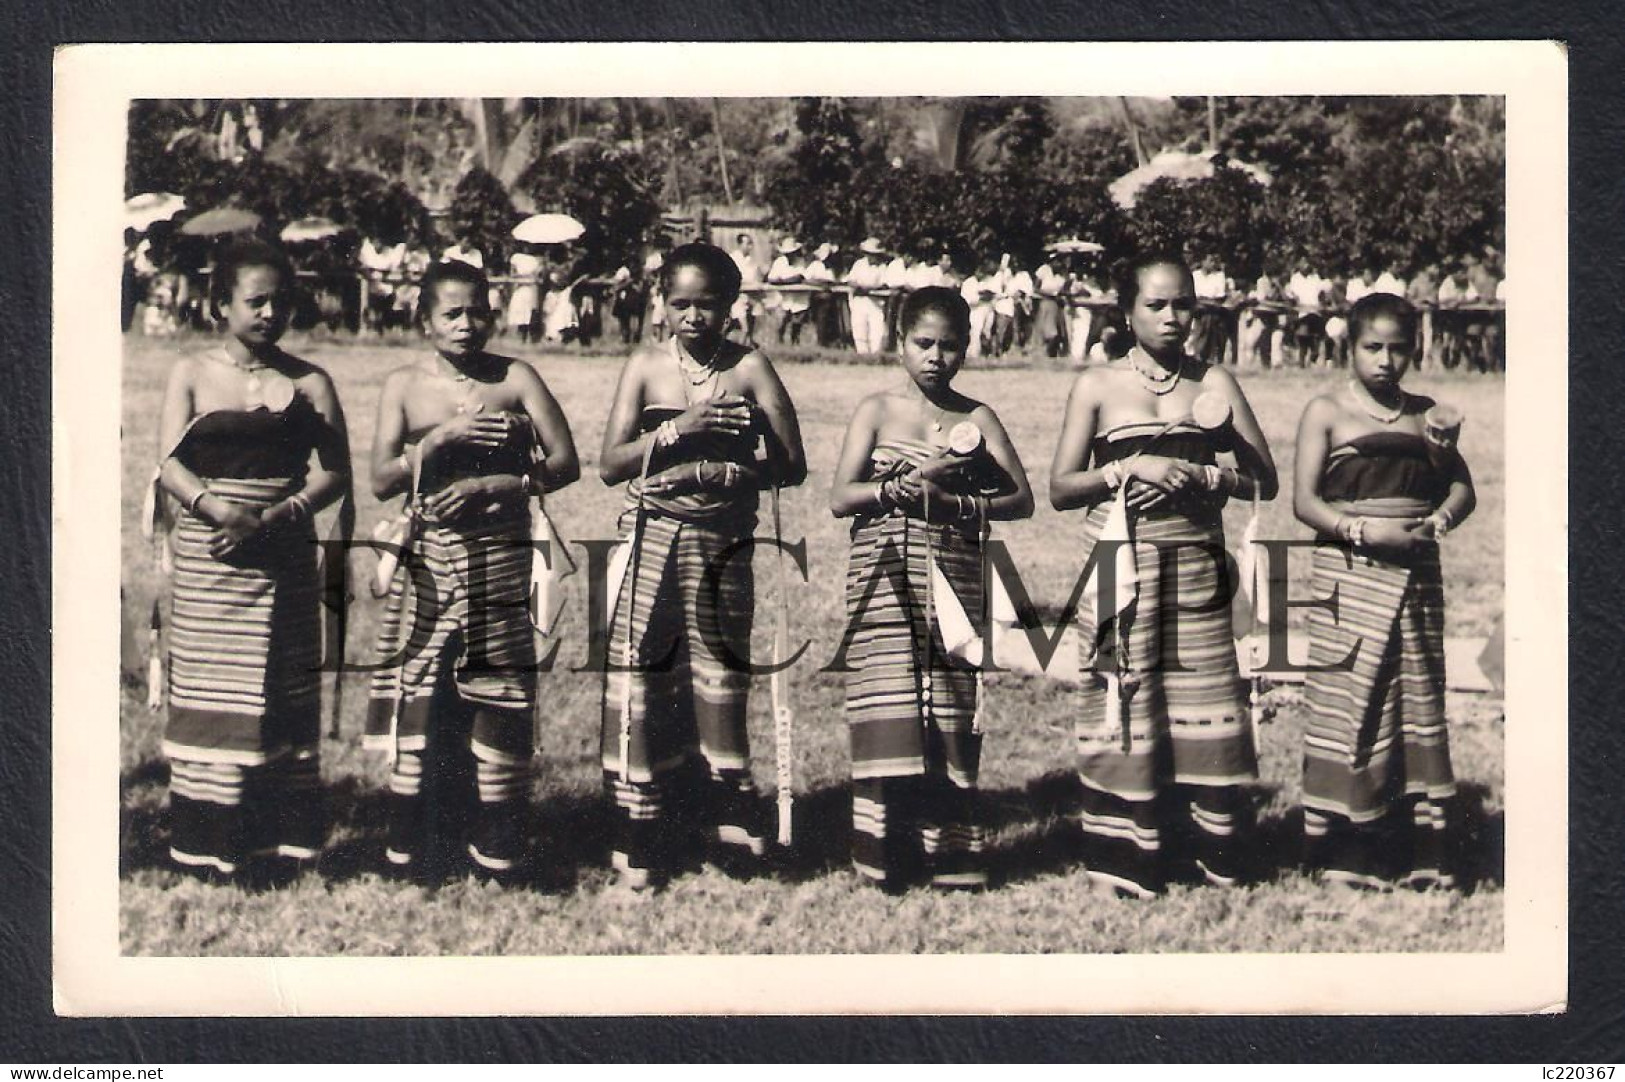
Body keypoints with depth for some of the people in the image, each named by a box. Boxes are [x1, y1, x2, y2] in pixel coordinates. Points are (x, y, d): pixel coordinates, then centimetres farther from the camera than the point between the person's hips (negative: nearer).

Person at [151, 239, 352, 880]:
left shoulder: (307, 382, 7)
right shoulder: (192, 375, 7)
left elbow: (334, 474, 0)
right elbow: (170, 466, -3)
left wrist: (272, 518, -15)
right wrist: (222, 511, -21)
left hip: (284, 558, 0)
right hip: (206, 560, 0)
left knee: (284, 698, 2)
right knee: (210, 695, 0)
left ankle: (285, 838, 8)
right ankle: (208, 845, 6)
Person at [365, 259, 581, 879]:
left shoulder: (516, 379, 3)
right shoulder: (405, 385, 5)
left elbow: (564, 464, -4)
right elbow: (382, 481, -4)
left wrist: (490, 487, -15)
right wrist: (440, 438, -17)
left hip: (502, 556, 0)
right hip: (429, 558, 0)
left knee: (500, 700, 2)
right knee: (417, 698, 0)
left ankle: (497, 853, 11)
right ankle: (408, 855, 10)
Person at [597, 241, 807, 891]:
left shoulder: (749, 368, 0)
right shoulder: (646, 367, 3)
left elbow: (792, 465, -4)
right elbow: (611, 464, -3)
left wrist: (721, 472, -15)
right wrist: (675, 430, -15)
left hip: (724, 544, 0)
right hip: (653, 539, 1)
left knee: (720, 682, 6)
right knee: (640, 684, 1)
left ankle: (731, 831, 20)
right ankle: (639, 845, 11)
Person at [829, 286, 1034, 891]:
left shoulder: (976, 418, 9)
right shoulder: (877, 410, 7)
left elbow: (1021, 499, 5)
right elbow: (841, 497, 0)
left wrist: (956, 502, -9)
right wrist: (905, 485, -15)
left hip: (953, 577, 1)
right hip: (883, 573, -1)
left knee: (950, 716, 0)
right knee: (889, 715, -8)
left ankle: (949, 852, 7)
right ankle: (887, 854, -2)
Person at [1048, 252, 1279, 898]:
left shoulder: (1214, 384, 9)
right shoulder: (1098, 386, 5)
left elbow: (1263, 481, 5)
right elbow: (1060, 489, 0)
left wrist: (1196, 474, -11)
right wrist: (1131, 467, -12)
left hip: (1196, 565, 1)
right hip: (1120, 563, -1)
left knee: (1205, 710, 0)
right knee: (1122, 707, -1)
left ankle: (1216, 858, 9)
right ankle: (1119, 863, 8)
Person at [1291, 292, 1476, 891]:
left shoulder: (1425, 414, 13)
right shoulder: (1327, 411, 1)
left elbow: (1462, 488, 13)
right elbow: (1304, 500, -6)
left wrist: (1439, 520, -8)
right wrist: (1367, 532, -18)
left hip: (1418, 576, 4)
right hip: (1349, 576, -4)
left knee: (1419, 704, 6)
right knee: (1350, 706, -5)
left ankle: (1414, 852, 13)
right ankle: (1345, 853, 2)